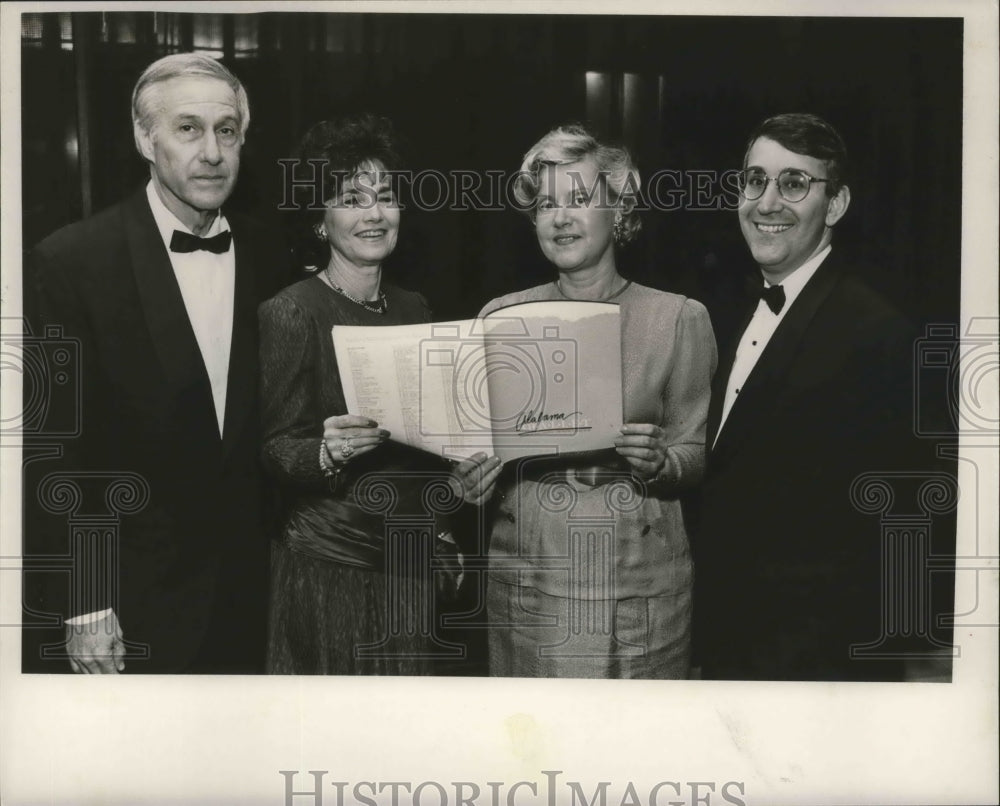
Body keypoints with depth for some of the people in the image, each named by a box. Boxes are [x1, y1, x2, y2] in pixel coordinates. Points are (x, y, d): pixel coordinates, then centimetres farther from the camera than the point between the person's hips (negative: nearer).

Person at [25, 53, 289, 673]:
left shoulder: (268, 257, 1)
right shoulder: (71, 262, -11)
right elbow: (63, 447, -10)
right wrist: (84, 605, -12)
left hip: (254, 589, 4)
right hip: (140, 597, -4)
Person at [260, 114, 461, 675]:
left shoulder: (414, 309, 10)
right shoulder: (290, 314, -9)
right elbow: (269, 450, -9)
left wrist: (443, 525, 9)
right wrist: (326, 452, -28)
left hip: (412, 563, 5)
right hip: (327, 565, -5)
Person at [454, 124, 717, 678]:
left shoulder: (680, 318, 1)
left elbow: (699, 457, 3)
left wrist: (658, 463, -17)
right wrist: (472, 479, -7)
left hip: (639, 576, -1)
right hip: (527, 572, 1)